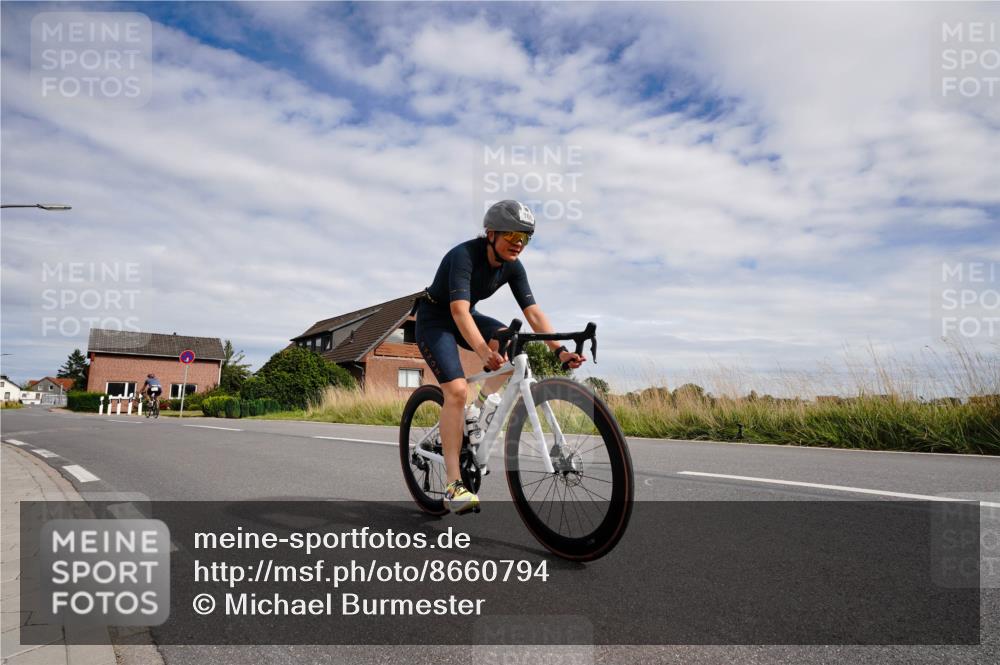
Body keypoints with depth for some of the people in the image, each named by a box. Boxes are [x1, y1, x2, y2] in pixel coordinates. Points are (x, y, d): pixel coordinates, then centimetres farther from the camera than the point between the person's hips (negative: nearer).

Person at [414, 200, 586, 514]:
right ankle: (453, 485, -20)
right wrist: (484, 351, -55)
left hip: (464, 317, 6)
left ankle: (483, 407, 2)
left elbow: (534, 312, -13)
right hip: (434, 319, -6)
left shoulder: (512, 267, -10)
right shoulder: (464, 255, -29)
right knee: (457, 390, -23)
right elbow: (459, 310, -41)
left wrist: (559, 350, -27)